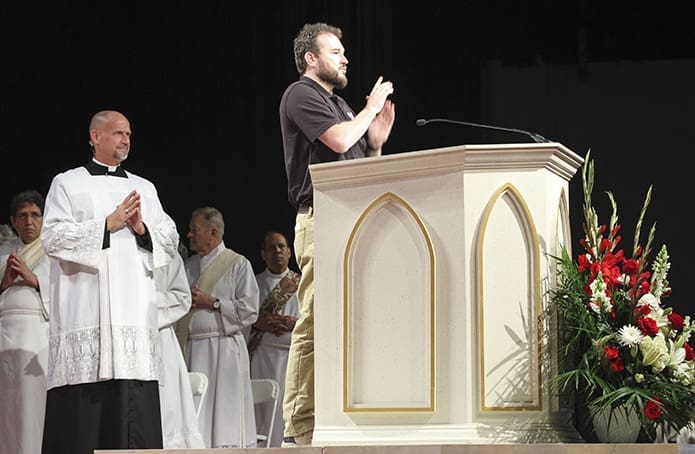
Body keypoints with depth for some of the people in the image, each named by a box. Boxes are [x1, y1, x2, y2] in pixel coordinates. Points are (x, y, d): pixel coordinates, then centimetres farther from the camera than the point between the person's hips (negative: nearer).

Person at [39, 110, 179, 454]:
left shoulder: (144, 188, 21)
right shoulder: (67, 184, 9)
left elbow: (170, 241, 15)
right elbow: (53, 238, -4)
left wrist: (142, 229, -5)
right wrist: (108, 224, -10)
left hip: (134, 309, 4)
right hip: (85, 310, -3)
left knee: (135, 402, -4)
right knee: (85, 400, -9)